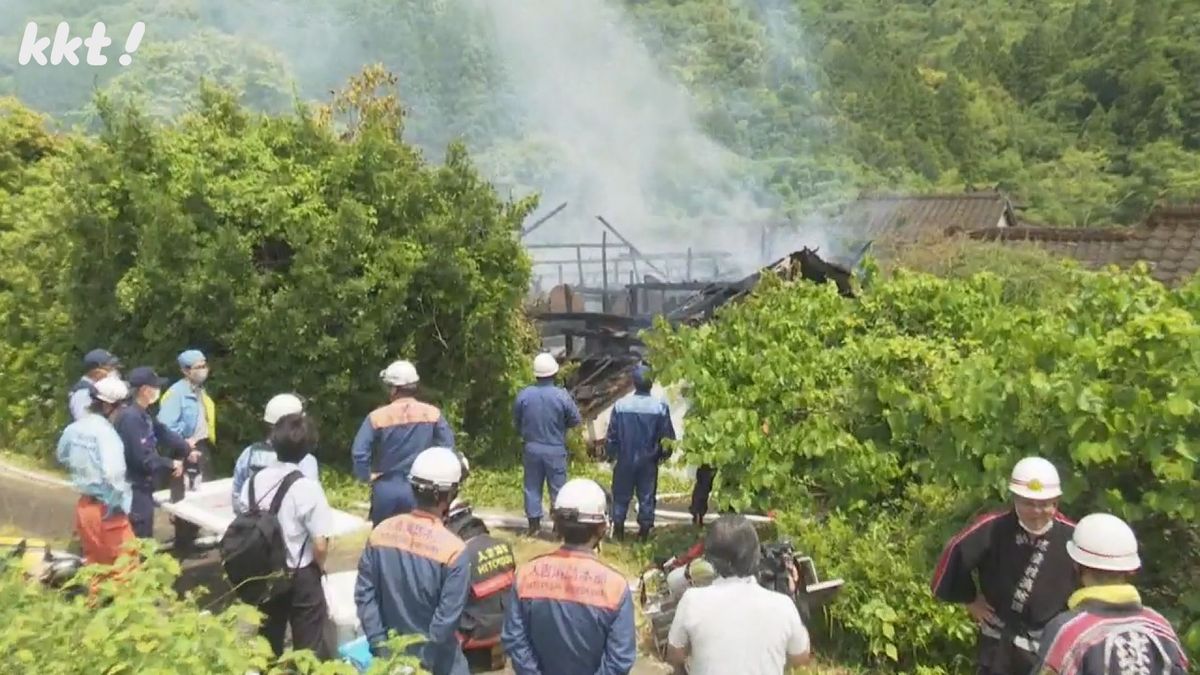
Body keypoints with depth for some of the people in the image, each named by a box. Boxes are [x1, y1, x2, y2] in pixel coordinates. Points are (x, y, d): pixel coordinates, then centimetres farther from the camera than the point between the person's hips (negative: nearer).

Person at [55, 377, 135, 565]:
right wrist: (119, 504, -19)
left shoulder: (73, 428, 1)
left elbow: (62, 457, 20)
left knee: (94, 561, 19)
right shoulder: (105, 431, -23)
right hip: (105, 508, -8)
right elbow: (113, 474, -31)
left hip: (84, 504, 8)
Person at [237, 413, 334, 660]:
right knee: (309, 648, 10)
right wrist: (319, 569, 2)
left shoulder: (253, 482, -6)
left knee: (267, 645, 20)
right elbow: (320, 545, -19)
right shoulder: (307, 487, -20)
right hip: (301, 577, -5)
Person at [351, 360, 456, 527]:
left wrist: (367, 476, 2)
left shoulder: (377, 417, -9)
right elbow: (448, 448, -5)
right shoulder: (432, 414, -5)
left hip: (386, 490, 0)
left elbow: (358, 453, -13)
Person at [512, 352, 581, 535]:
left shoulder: (523, 395, -8)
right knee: (557, 488, 9)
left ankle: (534, 524, 20)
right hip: (555, 449, -2)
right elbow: (576, 420, -5)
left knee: (532, 486, 13)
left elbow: (516, 421, 4)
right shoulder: (562, 395, -15)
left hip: (532, 448, 2)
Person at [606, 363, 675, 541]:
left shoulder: (621, 405, -12)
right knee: (647, 496, 11)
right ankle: (644, 529, 17)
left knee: (621, 495, 14)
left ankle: (618, 529, 21)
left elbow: (611, 435, -5)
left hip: (625, 460, 0)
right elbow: (667, 436, -4)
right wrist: (664, 454, 13)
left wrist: (611, 454, 11)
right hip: (649, 461, 0)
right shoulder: (660, 406, -12)